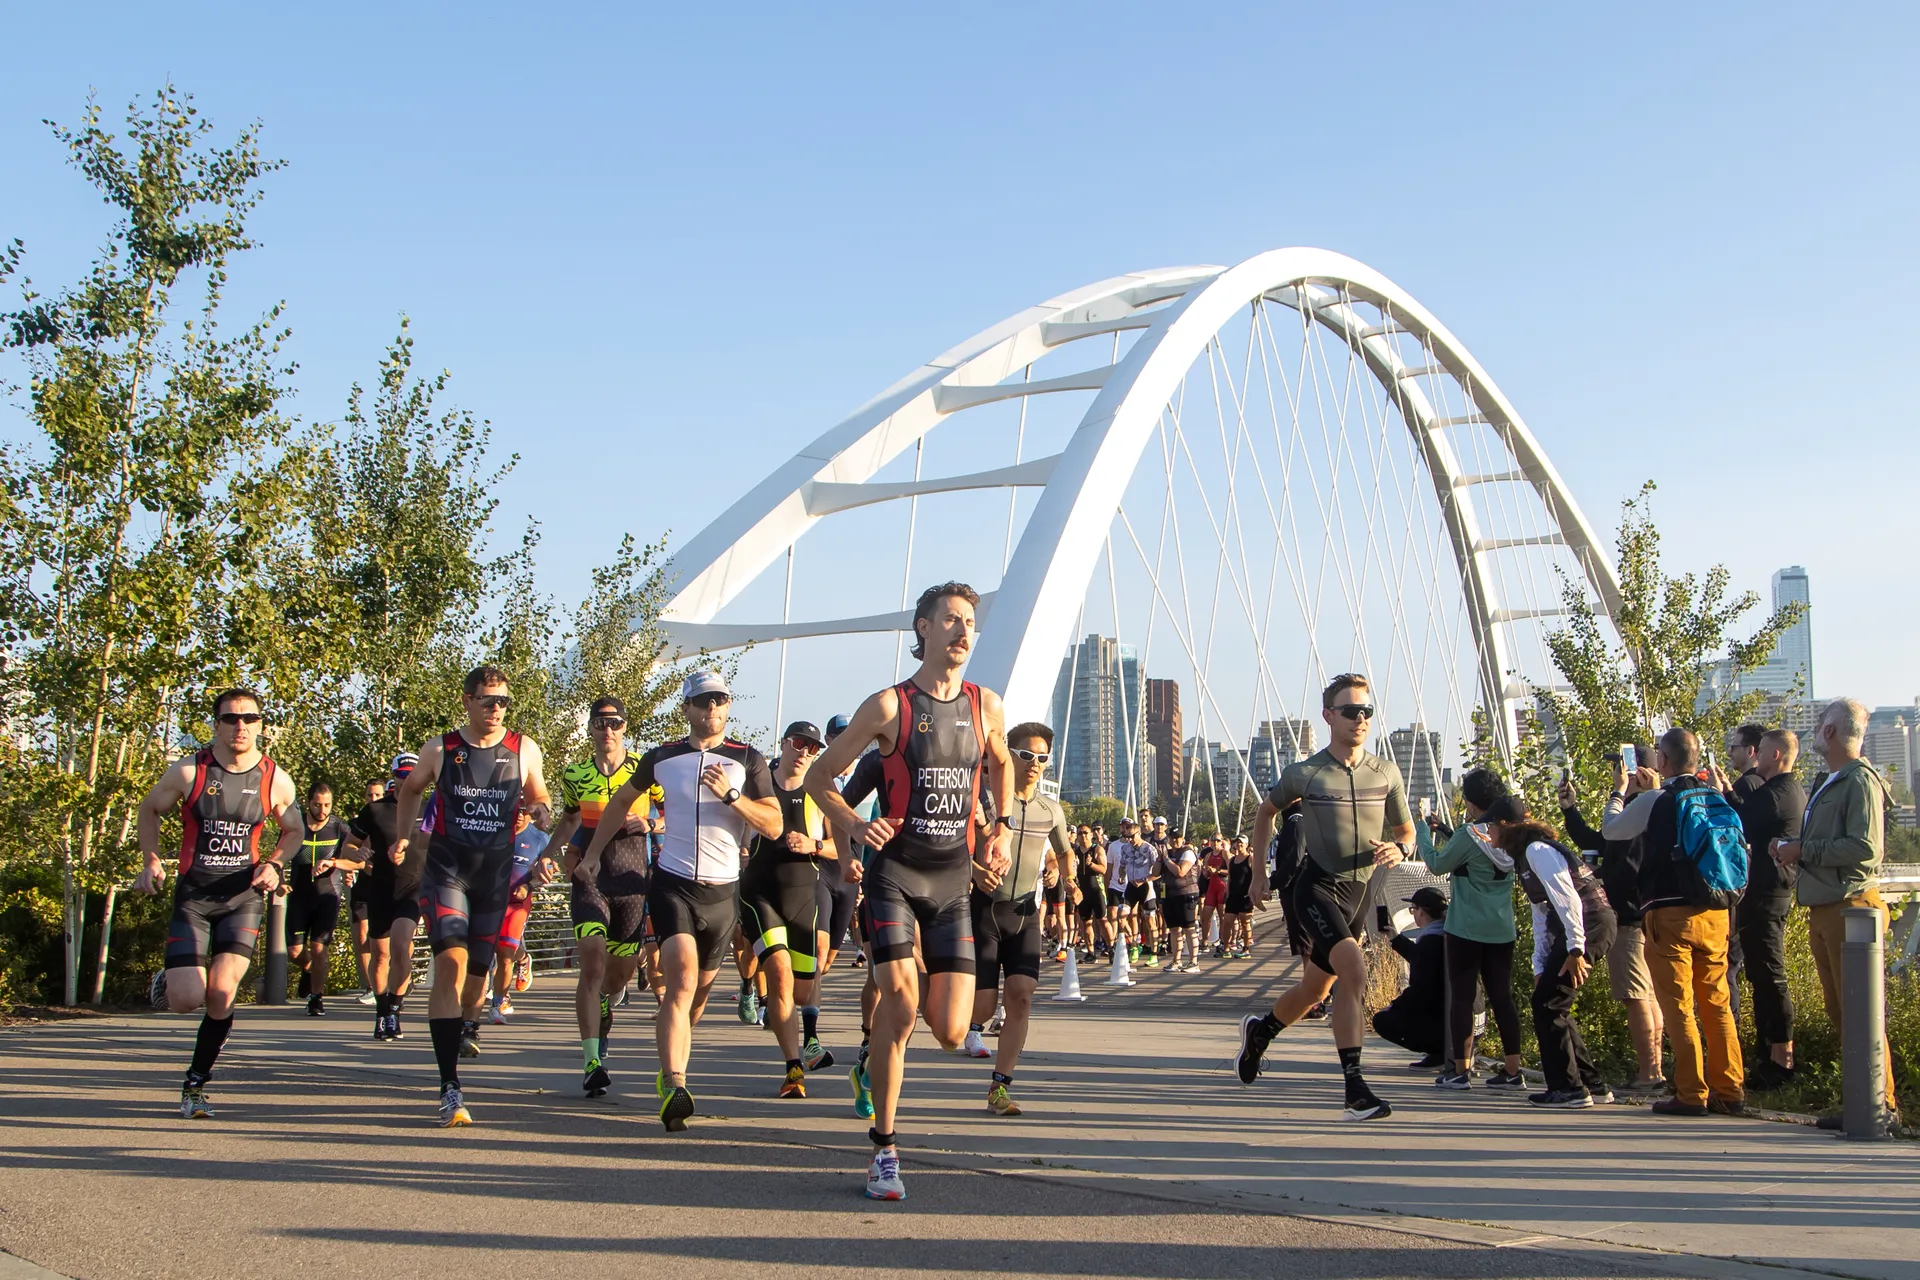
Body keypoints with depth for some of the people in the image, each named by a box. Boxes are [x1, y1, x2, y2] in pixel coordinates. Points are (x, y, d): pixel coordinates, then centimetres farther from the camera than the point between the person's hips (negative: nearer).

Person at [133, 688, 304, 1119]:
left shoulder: (276, 781, -3)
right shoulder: (188, 772, -6)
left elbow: (295, 830, 14)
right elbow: (149, 810, 11)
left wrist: (273, 864, -4)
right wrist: (152, 862, -1)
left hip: (243, 895, 0)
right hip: (192, 895, 0)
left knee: (221, 994, -14)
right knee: (186, 1000, -9)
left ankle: (195, 1083, 8)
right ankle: (169, 980, 30)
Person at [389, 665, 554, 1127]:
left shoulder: (525, 751, 1)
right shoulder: (440, 750, 0)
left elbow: (539, 797, 15)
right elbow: (411, 789, 19)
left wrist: (542, 812, -8)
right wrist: (403, 836, 8)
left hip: (496, 871, 2)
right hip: (445, 868, -2)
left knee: (478, 966, 11)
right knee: (451, 960, -19)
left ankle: (467, 1024, 49)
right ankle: (450, 1086, -21)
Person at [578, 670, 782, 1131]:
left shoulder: (748, 761, 3)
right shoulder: (662, 758, 7)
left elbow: (773, 826, -4)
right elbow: (621, 801, 24)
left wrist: (730, 795, -16)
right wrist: (593, 852, 22)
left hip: (722, 890, 1)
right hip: (672, 883, -1)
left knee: (699, 988, 11)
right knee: (682, 980, -19)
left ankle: (672, 1071, 32)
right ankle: (674, 1086, -25)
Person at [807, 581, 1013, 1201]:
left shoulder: (986, 705, 7)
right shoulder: (889, 705, -4)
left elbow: (1000, 764, 29)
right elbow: (819, 778, 2)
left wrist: (1001, 831, 16)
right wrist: (855, 825, -14)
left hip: (954, 879, 3)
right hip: (895, 871, -3)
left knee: (950, 1034, -4)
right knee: (899, 1000, -17)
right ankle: (884, 1150, -2)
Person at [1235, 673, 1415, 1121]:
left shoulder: (1386, 773, 2)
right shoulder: (1303, 774, -6)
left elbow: (1406, 831, 12)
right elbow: (1266, 812, 12)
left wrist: (1397, 849, -12)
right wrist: (1259, 873, 13)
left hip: (1359, 892, 5)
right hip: (1317, 887, -5)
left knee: (1314, 989, 15)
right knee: (1353, 968, -26)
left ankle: (1259, 1030, 45)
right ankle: (1354, 1088, -24)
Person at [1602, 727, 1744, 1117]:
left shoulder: (1654, 800, -7)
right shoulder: (1715, 798, 8)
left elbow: (1610, 830, 4)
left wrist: (1621, 793, 19)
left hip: (1670, 913, -5)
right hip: (1714, 913, 5)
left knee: (1678, 1005, -1)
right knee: (1717, 1004, 10)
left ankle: (1691, 1094, -1)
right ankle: (1729, 1091, 12)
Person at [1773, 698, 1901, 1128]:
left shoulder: (1861, 780, -11)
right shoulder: (1826, 782, 19)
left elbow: (1865, 847, -22)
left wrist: (1803, 850, -16)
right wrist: (1791, 848, 8)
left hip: (1851, 907, -10)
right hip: (1823, 909, 10)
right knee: (1838, 1009, 12)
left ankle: (1882, 1104, -3)